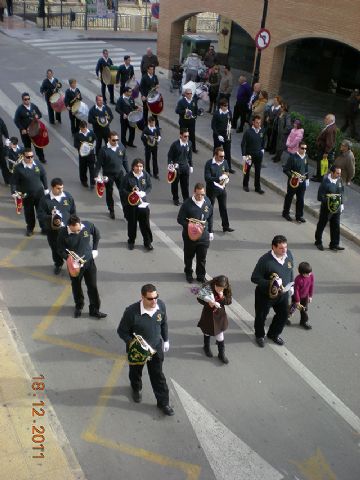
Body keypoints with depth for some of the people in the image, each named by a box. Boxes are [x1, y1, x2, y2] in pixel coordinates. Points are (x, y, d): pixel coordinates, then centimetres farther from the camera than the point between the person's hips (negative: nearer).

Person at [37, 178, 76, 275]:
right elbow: (40, 215, -12)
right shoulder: (45, 199, -12)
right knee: (55, 249, 16)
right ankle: (58, 264, 41)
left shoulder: (68, 197, -4)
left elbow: (73, 212, 6)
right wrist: (51, 219, -28)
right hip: (52, 230, -1)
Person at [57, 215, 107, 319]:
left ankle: (94, 310, 28)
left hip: (89, 261, 1)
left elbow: (97, 234, 3)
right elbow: (60, 250, -11)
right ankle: (78, 306, 46)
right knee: (76, 287, 19)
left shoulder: (88, 226, -20)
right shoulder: (63, 232, -24)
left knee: (93, 286, 10)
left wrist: (94, 249, 3)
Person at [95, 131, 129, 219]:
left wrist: (128, 172, 8)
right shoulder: (104, 150, -15)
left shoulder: (121, 147, -4)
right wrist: (96, 175, -16)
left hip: (120, 173, 2)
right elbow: (99, 164, -12)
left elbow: (124, 160, 7)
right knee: (109, 193, 11)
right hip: (108, 174, -2)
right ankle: (111, 211, 27)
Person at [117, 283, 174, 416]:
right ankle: (136, 389, 58)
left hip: (156, 347, 2)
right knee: (136, 372, 26)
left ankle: (163, 402, 33)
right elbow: (122, 331, -19)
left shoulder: (161, 305, -20)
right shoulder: (131, 311, -34)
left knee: (158, 375, 14)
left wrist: (166, 340, 10)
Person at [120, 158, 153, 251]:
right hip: (131, 203, -1)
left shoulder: (146, 175, -3)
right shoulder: (128, 177, -11)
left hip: (143, 202, 2)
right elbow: (123, 190, -7)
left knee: (145, 223, 2)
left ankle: (148, 242, 15)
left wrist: (144, 193, -14)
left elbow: (149, 187, 5)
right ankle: (131, 241, 31)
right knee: (132, 223, 11)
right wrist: (132, 194, -22)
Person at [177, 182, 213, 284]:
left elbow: (210, 217, 11)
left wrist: (210, 231, 13)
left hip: (203, 236, 2)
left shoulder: (207, 202, -3)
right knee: (189, 256, 18)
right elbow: (180, 219, -13)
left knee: (202, 258, 11)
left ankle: (201, 276, 30)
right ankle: (188, 273, 41)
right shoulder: (187, 204, -17)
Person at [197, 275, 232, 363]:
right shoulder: (207, 287, -27)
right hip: (208, 314, -1)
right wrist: (208, 303, -31)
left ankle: (221, 353, 28)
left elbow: (229, 301, -12)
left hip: (220, 314, 1)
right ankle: (206, 347, 49)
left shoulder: (226, 290, -20)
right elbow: (199, 298, -15)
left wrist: (223, 297, -31)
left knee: (220, 333, 8)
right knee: (207, 331, 21)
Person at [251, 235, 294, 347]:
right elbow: (254, 278, -25)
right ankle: (259, 336, 47)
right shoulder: (265, 260, -31)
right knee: (261, 316, 17)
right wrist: (271, 284, -34)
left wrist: (290, 285, 14)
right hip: (265, 294, -5)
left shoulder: (289, 254, -11)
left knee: (283, 315, 21)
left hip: (283, 293, 6)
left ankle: (273, 334, 49)